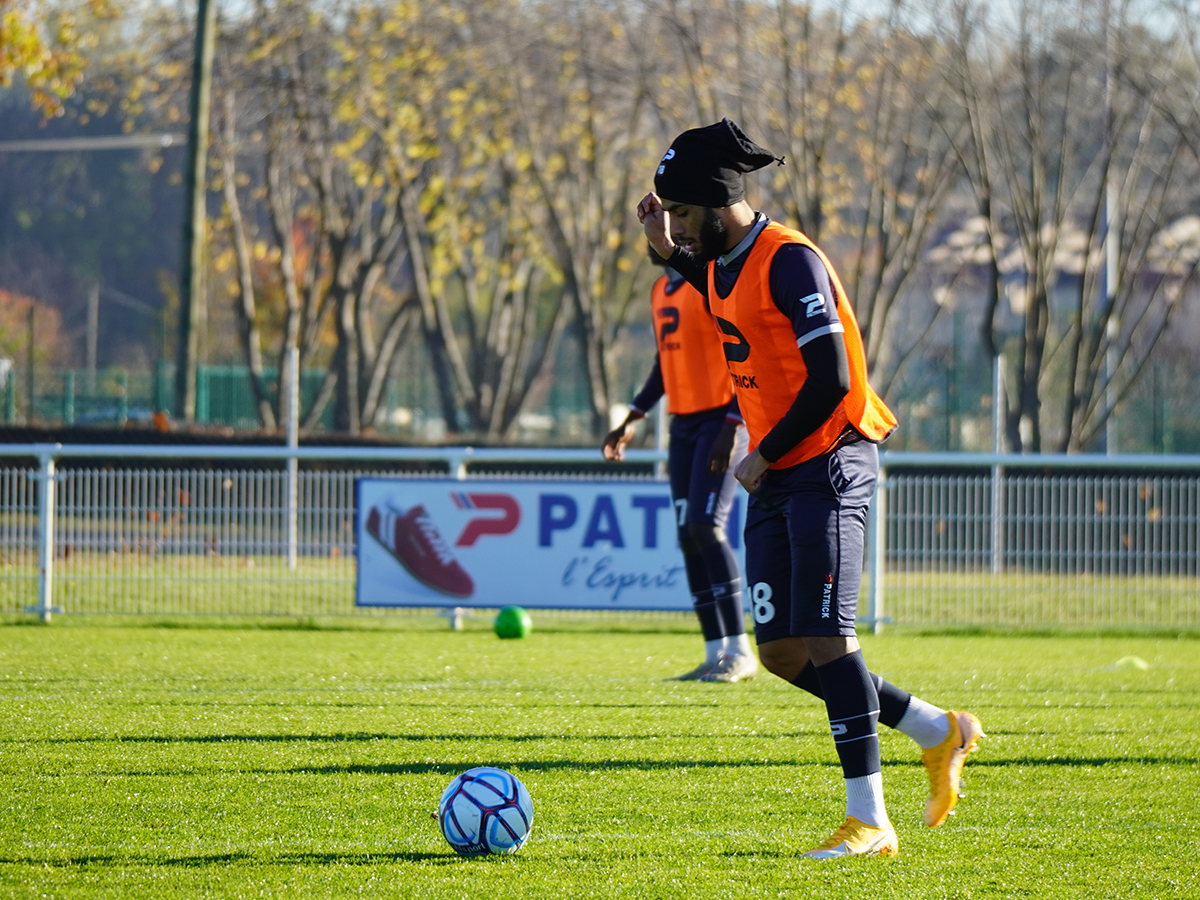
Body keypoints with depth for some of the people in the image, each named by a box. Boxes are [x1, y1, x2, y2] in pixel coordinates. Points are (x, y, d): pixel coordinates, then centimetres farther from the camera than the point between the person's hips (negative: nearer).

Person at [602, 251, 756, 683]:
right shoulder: (662, 291, 14)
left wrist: (731, 427, -21)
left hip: (719, 420, -8)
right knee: (688, 536, 3)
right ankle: (716, 654, 6)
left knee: (706, 527, -17)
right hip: (683, 423, 8)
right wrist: (632, 420, 19)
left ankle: (740, 652, -13)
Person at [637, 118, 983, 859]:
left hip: (829, 466, -9)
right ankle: (939, 731, 17)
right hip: (776, 479, 9)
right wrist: (670, 252, 23)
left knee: (826, 638, -13)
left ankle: (870, 821, -9)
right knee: (782, 651, 4)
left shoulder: (790, 261, -17)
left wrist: (764, 455, -11)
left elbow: (829, 381, -21)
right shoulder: (726, 261, 10)